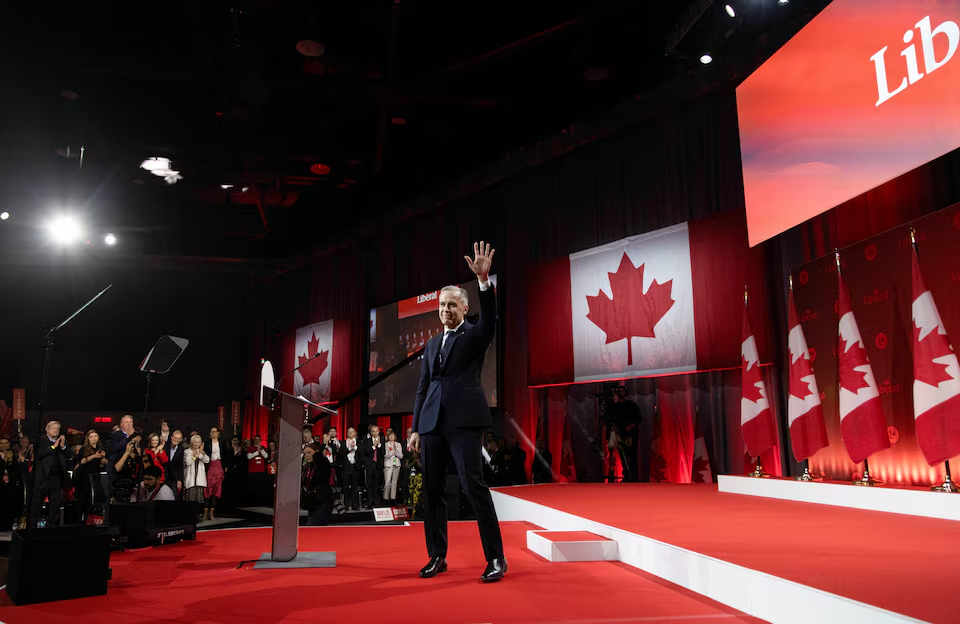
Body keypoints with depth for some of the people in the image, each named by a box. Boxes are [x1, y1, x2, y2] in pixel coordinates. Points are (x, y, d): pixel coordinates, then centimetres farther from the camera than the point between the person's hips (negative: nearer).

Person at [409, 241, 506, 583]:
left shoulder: (474, 335, 7)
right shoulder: (432, 344, 22)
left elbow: (489, 319, -16)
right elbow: (422, 387, 21)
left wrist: (484, 279, -28)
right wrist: (415, 428, 15)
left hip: (464, 420, -6)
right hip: (432, 422, 6)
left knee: (474, 485, -11)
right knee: (433, 490, 7)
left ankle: (496, 558, -4)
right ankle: (437, 556, 17)